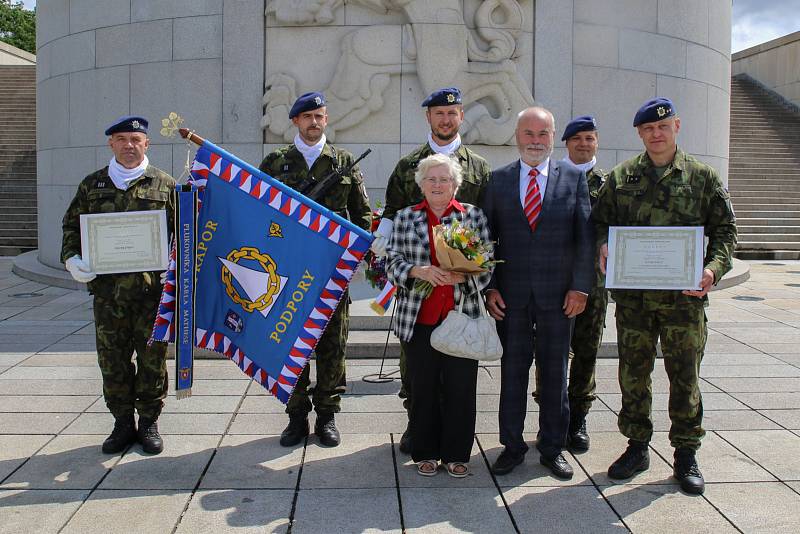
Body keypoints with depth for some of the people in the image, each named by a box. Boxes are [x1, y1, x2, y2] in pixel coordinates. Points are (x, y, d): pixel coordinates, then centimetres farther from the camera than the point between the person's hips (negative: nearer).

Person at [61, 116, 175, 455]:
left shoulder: (165, 185, 5)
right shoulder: (92, 185, 12)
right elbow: (71, 225, 17)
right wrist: (71, 258, 0)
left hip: (152, 287, -2)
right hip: (107, 287, 2)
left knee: (152, 356, 5)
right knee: (112, 358, 7)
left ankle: (149, 422, 19)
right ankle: (123, 423, 21)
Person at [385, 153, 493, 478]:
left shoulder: (474, 216, 7)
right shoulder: (405, 218, 8)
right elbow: (392, 263, 2)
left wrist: (463, 275, -15)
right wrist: (418, 271, -17)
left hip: (462, 315, 0)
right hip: (419, 317, 0)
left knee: (461, 387, 2)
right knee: (423, 387, 6)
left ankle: (456, 454, 18)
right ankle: (426, 453, 21)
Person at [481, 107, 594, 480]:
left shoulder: (574, 178, 4)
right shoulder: (497, 180, 5)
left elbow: (585, 237, 1)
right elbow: (487, 238, 5)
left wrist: (580, 287, -6)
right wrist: (489, 287, -3)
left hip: (557, 294, 0)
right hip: (511, 294, 0)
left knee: (555, 371, 8)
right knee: (512, 369, 7)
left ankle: (552, 448, 21)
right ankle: (512, 445, 20)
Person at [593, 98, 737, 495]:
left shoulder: (703, 177, 5)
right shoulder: (620, 177, 8)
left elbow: (725, 229, 5)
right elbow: (600, 220, 11)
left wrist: (714, 268, -12)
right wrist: (603, 246, -11)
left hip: (685, 294, -1)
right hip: (632, 294, 1)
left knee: (685, 375, 5)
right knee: (633, 373, 7)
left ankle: (686, 454, 19)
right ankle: (637, 447, 22)